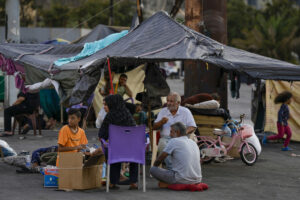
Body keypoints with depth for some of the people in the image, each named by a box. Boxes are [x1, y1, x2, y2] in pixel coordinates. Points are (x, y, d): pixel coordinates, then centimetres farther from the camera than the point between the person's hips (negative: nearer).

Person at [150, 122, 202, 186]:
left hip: (182, 180, -7)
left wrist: (154, 166, 21)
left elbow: (159, 159, 0)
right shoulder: (194, 143, 15)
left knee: (152, 169, 4)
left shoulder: (174, 141, -5)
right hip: (197, 180, 7)